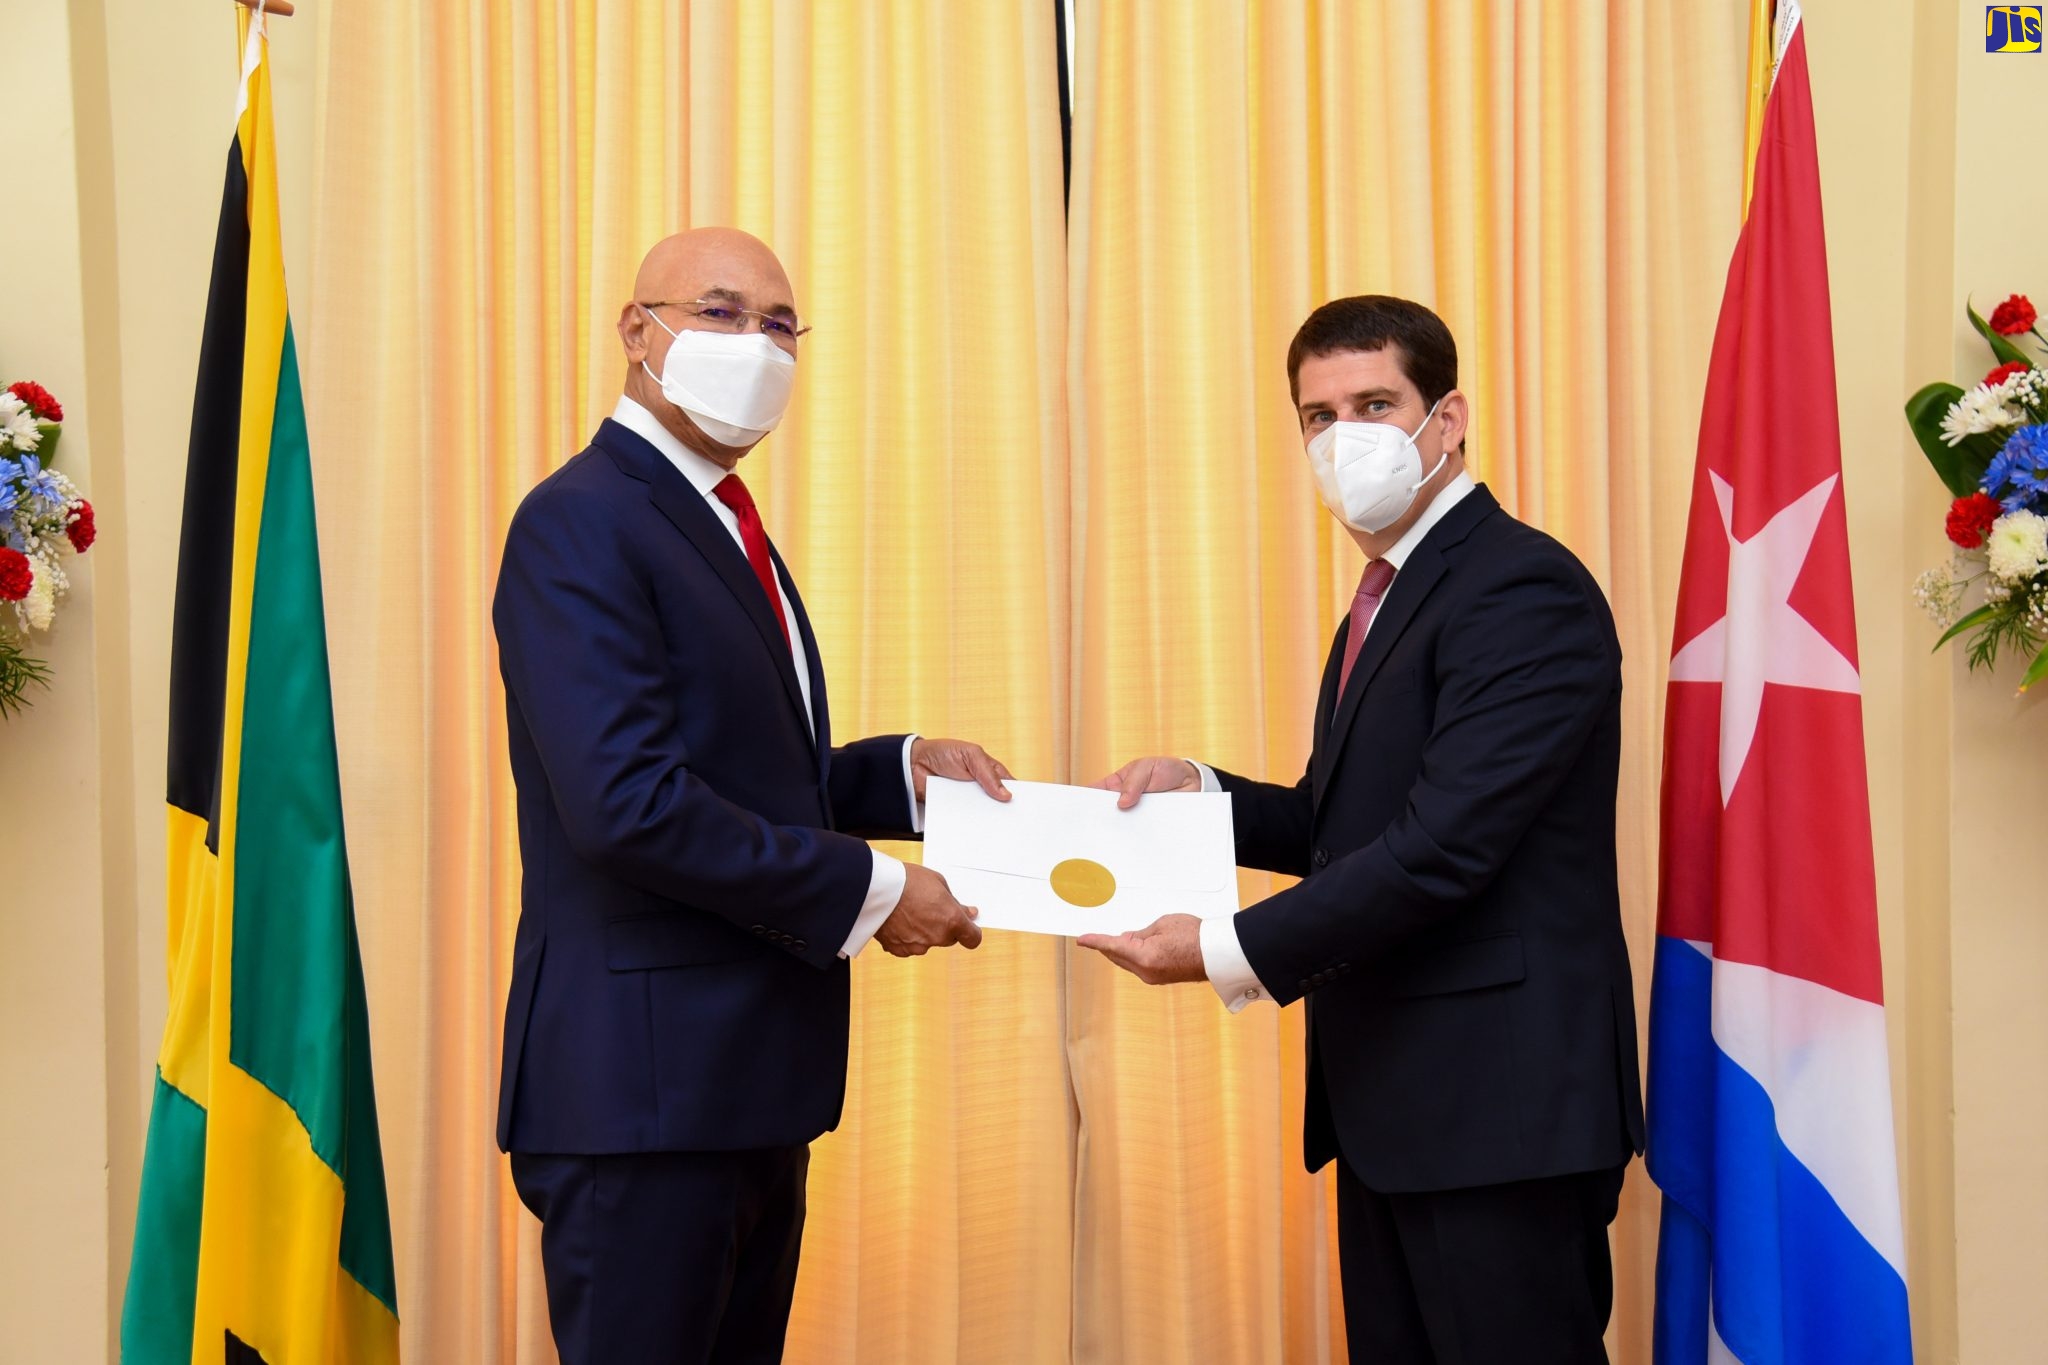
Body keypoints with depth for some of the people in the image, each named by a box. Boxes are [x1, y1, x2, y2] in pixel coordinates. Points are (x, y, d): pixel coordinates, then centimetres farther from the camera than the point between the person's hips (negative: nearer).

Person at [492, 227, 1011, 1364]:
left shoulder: (727, 528, 17)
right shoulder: (579, 524, -13)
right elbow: (630, 803, -24)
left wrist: (904, 770, 5)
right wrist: (868, 891, -17)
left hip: (751, 1078, 10)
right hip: (642, 1086, -9)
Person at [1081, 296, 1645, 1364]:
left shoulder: (1525, 591, -15)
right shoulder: (1388, 600, 17)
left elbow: (1442, 846, -23)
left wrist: (1231, 952, -19)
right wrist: (1201, 789, 3)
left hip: (1498, 1105, -9)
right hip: (1388, 1102, 10)